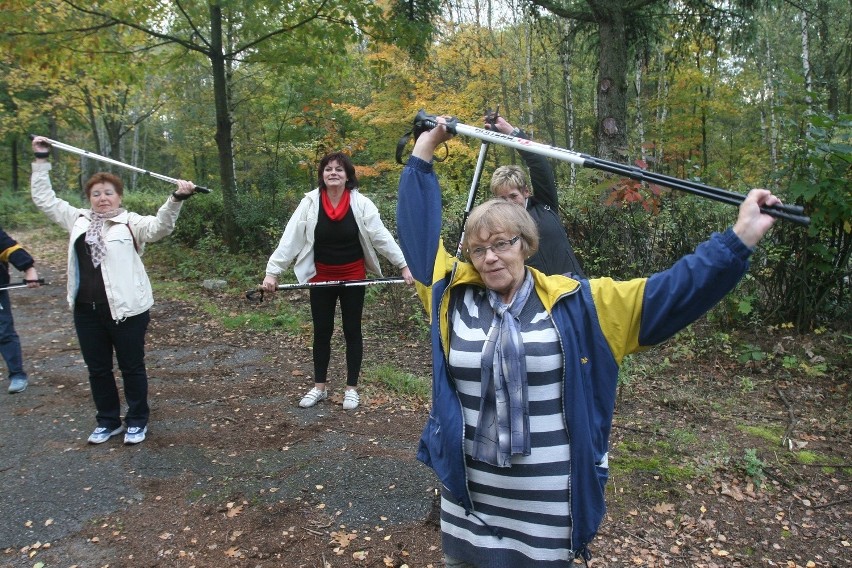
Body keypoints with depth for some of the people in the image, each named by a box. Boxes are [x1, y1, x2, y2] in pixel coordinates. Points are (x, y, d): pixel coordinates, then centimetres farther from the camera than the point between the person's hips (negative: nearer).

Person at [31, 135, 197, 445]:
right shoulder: (78, 219, 10)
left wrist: (177, 198, -36)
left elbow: (160, 226, -21)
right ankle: (108, 421, 32)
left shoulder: (131, 222, -5)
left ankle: (137, 421, 25)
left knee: (132, 367, 8)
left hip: (126, 309, -5)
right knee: (98, 369, 16)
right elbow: (44, 198, 18)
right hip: (86, 310, 5)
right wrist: (41, 159, 16)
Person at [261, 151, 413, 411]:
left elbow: (382, 236, -9)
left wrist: (403, 265, -12)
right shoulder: (309, 203, -10)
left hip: (353, 278, -1)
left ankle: (351, 388, 22)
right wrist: (272, 271, -16)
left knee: (352, 331, 8)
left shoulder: (361, 203, -11)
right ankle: (319, 387, 27)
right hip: (321, 278, 1)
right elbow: (290, 238, -11)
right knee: (321, 332, 11)